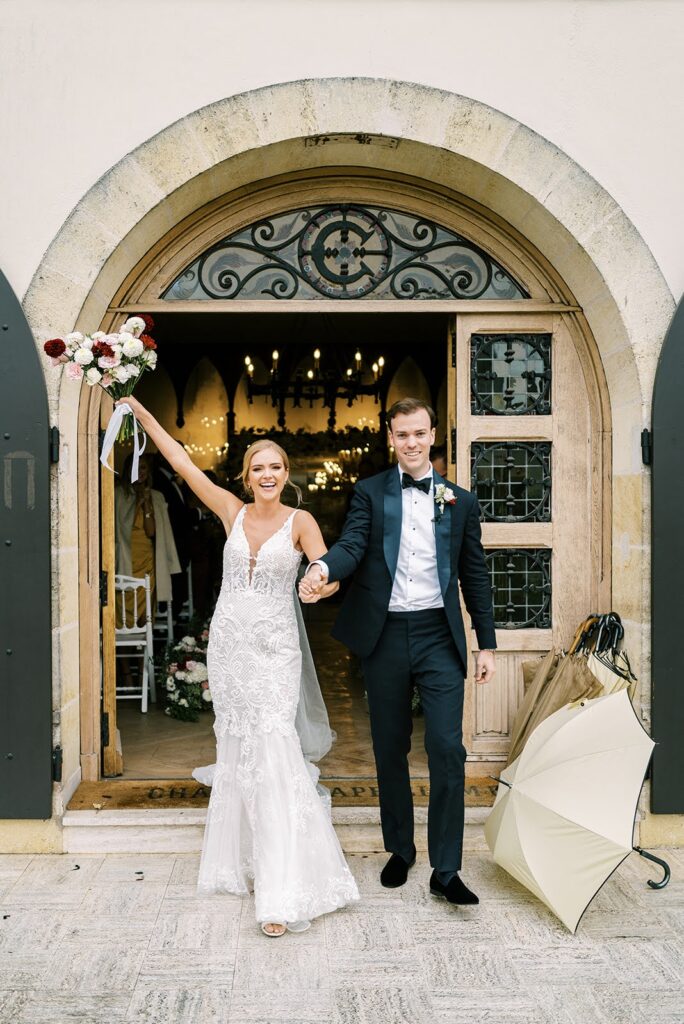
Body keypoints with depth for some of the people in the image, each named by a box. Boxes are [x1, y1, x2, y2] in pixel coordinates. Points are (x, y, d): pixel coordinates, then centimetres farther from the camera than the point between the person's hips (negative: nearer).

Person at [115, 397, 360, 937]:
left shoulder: (300, 521, -3)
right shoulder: (232, 510, 4)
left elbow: (327, 572, -12)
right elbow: (182, 461, 4)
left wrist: (322, 581, -36)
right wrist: (140, 410, 5)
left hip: (275, 648, -3)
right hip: (229, 641, 4)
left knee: (273, 750, -11)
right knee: (236, 748, 11)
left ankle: (284, 888, -8)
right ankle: (242, 859, 27)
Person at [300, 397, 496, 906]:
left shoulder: (460, 500, 8)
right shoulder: (370, 493, 5)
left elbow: (475, 575, 9)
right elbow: (352, 545, -11)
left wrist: (487, 645, 6)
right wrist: (323, 569, -35)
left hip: (439, 636, 0)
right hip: (384, 636, 0)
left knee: (448, 749, -7)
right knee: (390, 750, 11)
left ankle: (446, 870, 5)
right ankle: (400, 850, 30)